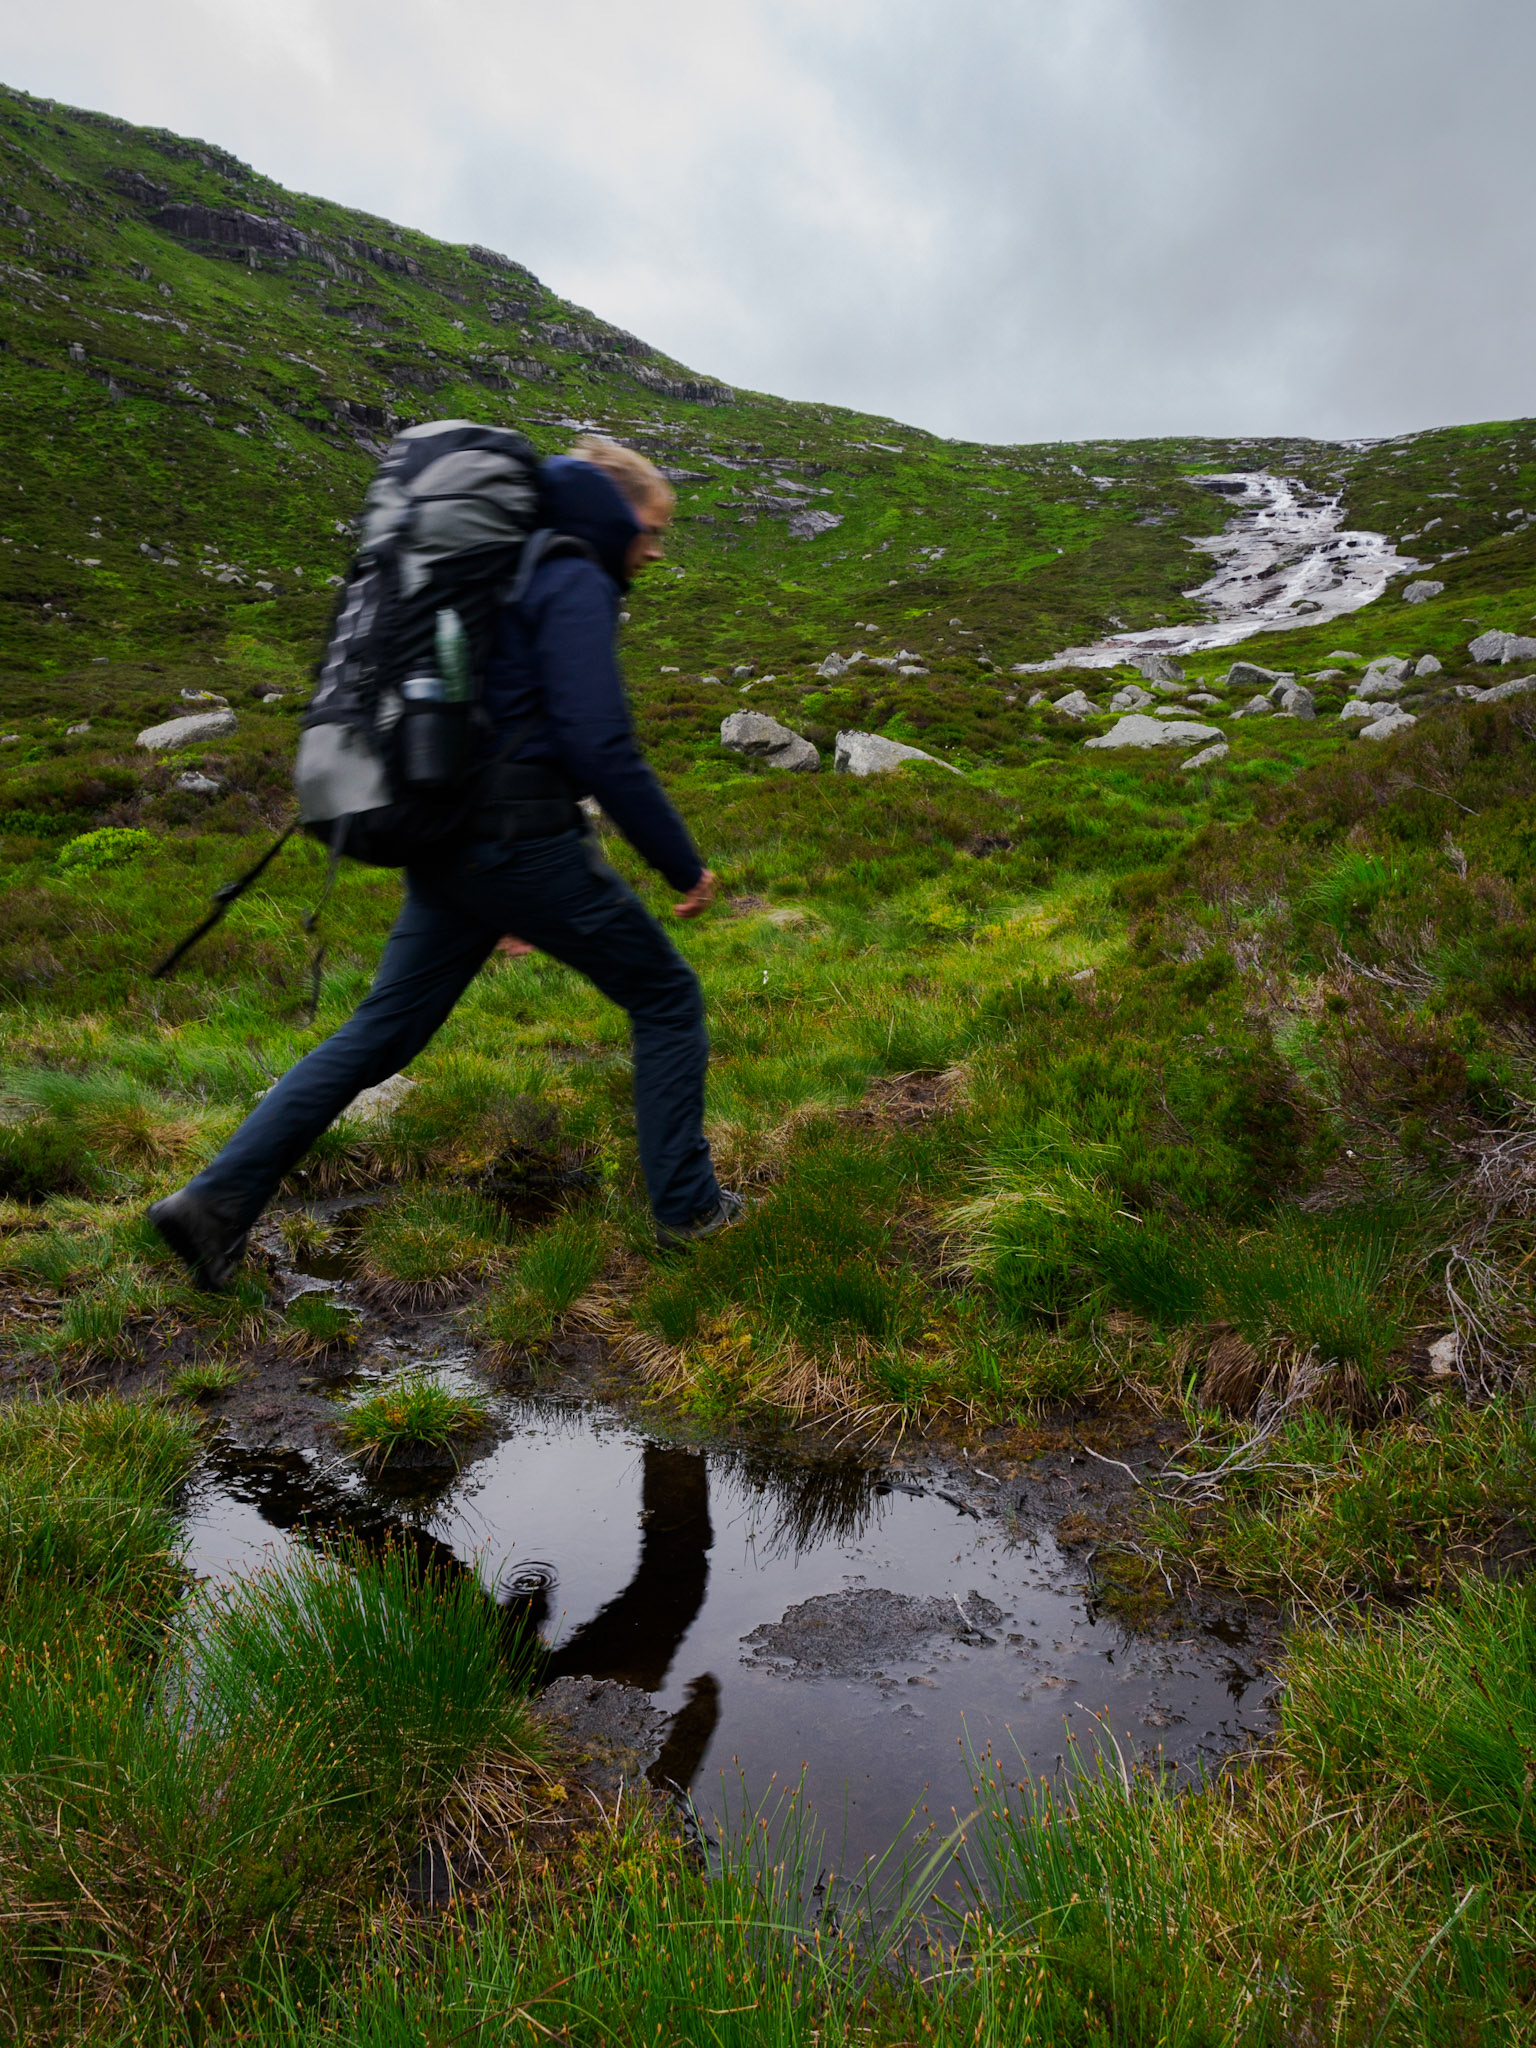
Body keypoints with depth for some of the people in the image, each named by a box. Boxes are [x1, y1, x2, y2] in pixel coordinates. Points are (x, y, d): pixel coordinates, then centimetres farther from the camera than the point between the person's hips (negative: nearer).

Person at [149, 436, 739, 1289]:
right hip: (522, 838, -8)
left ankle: (216, 1200, 12)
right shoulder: (576, 585, -8)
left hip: (446, 836, 9)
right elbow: (602, 749, -18)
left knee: (383, 1030, 14)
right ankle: (685, 1206, 17)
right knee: (666, 997, 9)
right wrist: (685, 865, -8)